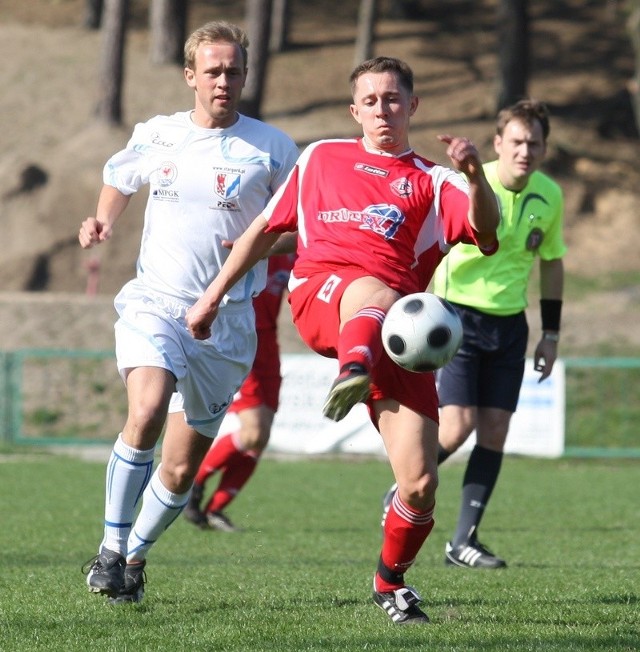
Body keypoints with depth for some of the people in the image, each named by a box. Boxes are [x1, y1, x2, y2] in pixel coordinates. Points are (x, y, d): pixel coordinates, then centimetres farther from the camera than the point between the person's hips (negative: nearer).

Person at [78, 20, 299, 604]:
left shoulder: (272, 149, -1)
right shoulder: (156, 136, 6)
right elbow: (118, 179, 26)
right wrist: (102, 221, 6)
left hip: (226, 321, 0)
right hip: (153, 304, 0)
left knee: (181, 469, 5)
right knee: (146, 413, -28)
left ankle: (135, 558, 29)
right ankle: (111, 548, -16)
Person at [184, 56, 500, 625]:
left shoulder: (433, 183, 20)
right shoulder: (321, 159, 27)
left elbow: (485, 229, 0)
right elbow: (265, 229, 34)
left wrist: (476, 176, -20)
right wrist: (213, 295, 30)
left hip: (399, 327, 1)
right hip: (318, 293, -1)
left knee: (421, 486, -9)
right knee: (373, 290, -42)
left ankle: (391, 582, 19)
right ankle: (355, 369, -76)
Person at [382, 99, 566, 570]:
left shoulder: (550, 196, 2)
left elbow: (551, 263, 14)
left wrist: (551, 335, 13)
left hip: (509, 323, 5)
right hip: (459, 314, -5)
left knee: (495, 429, 1)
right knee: (459, 424, -13)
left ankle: (464, 540, 9)